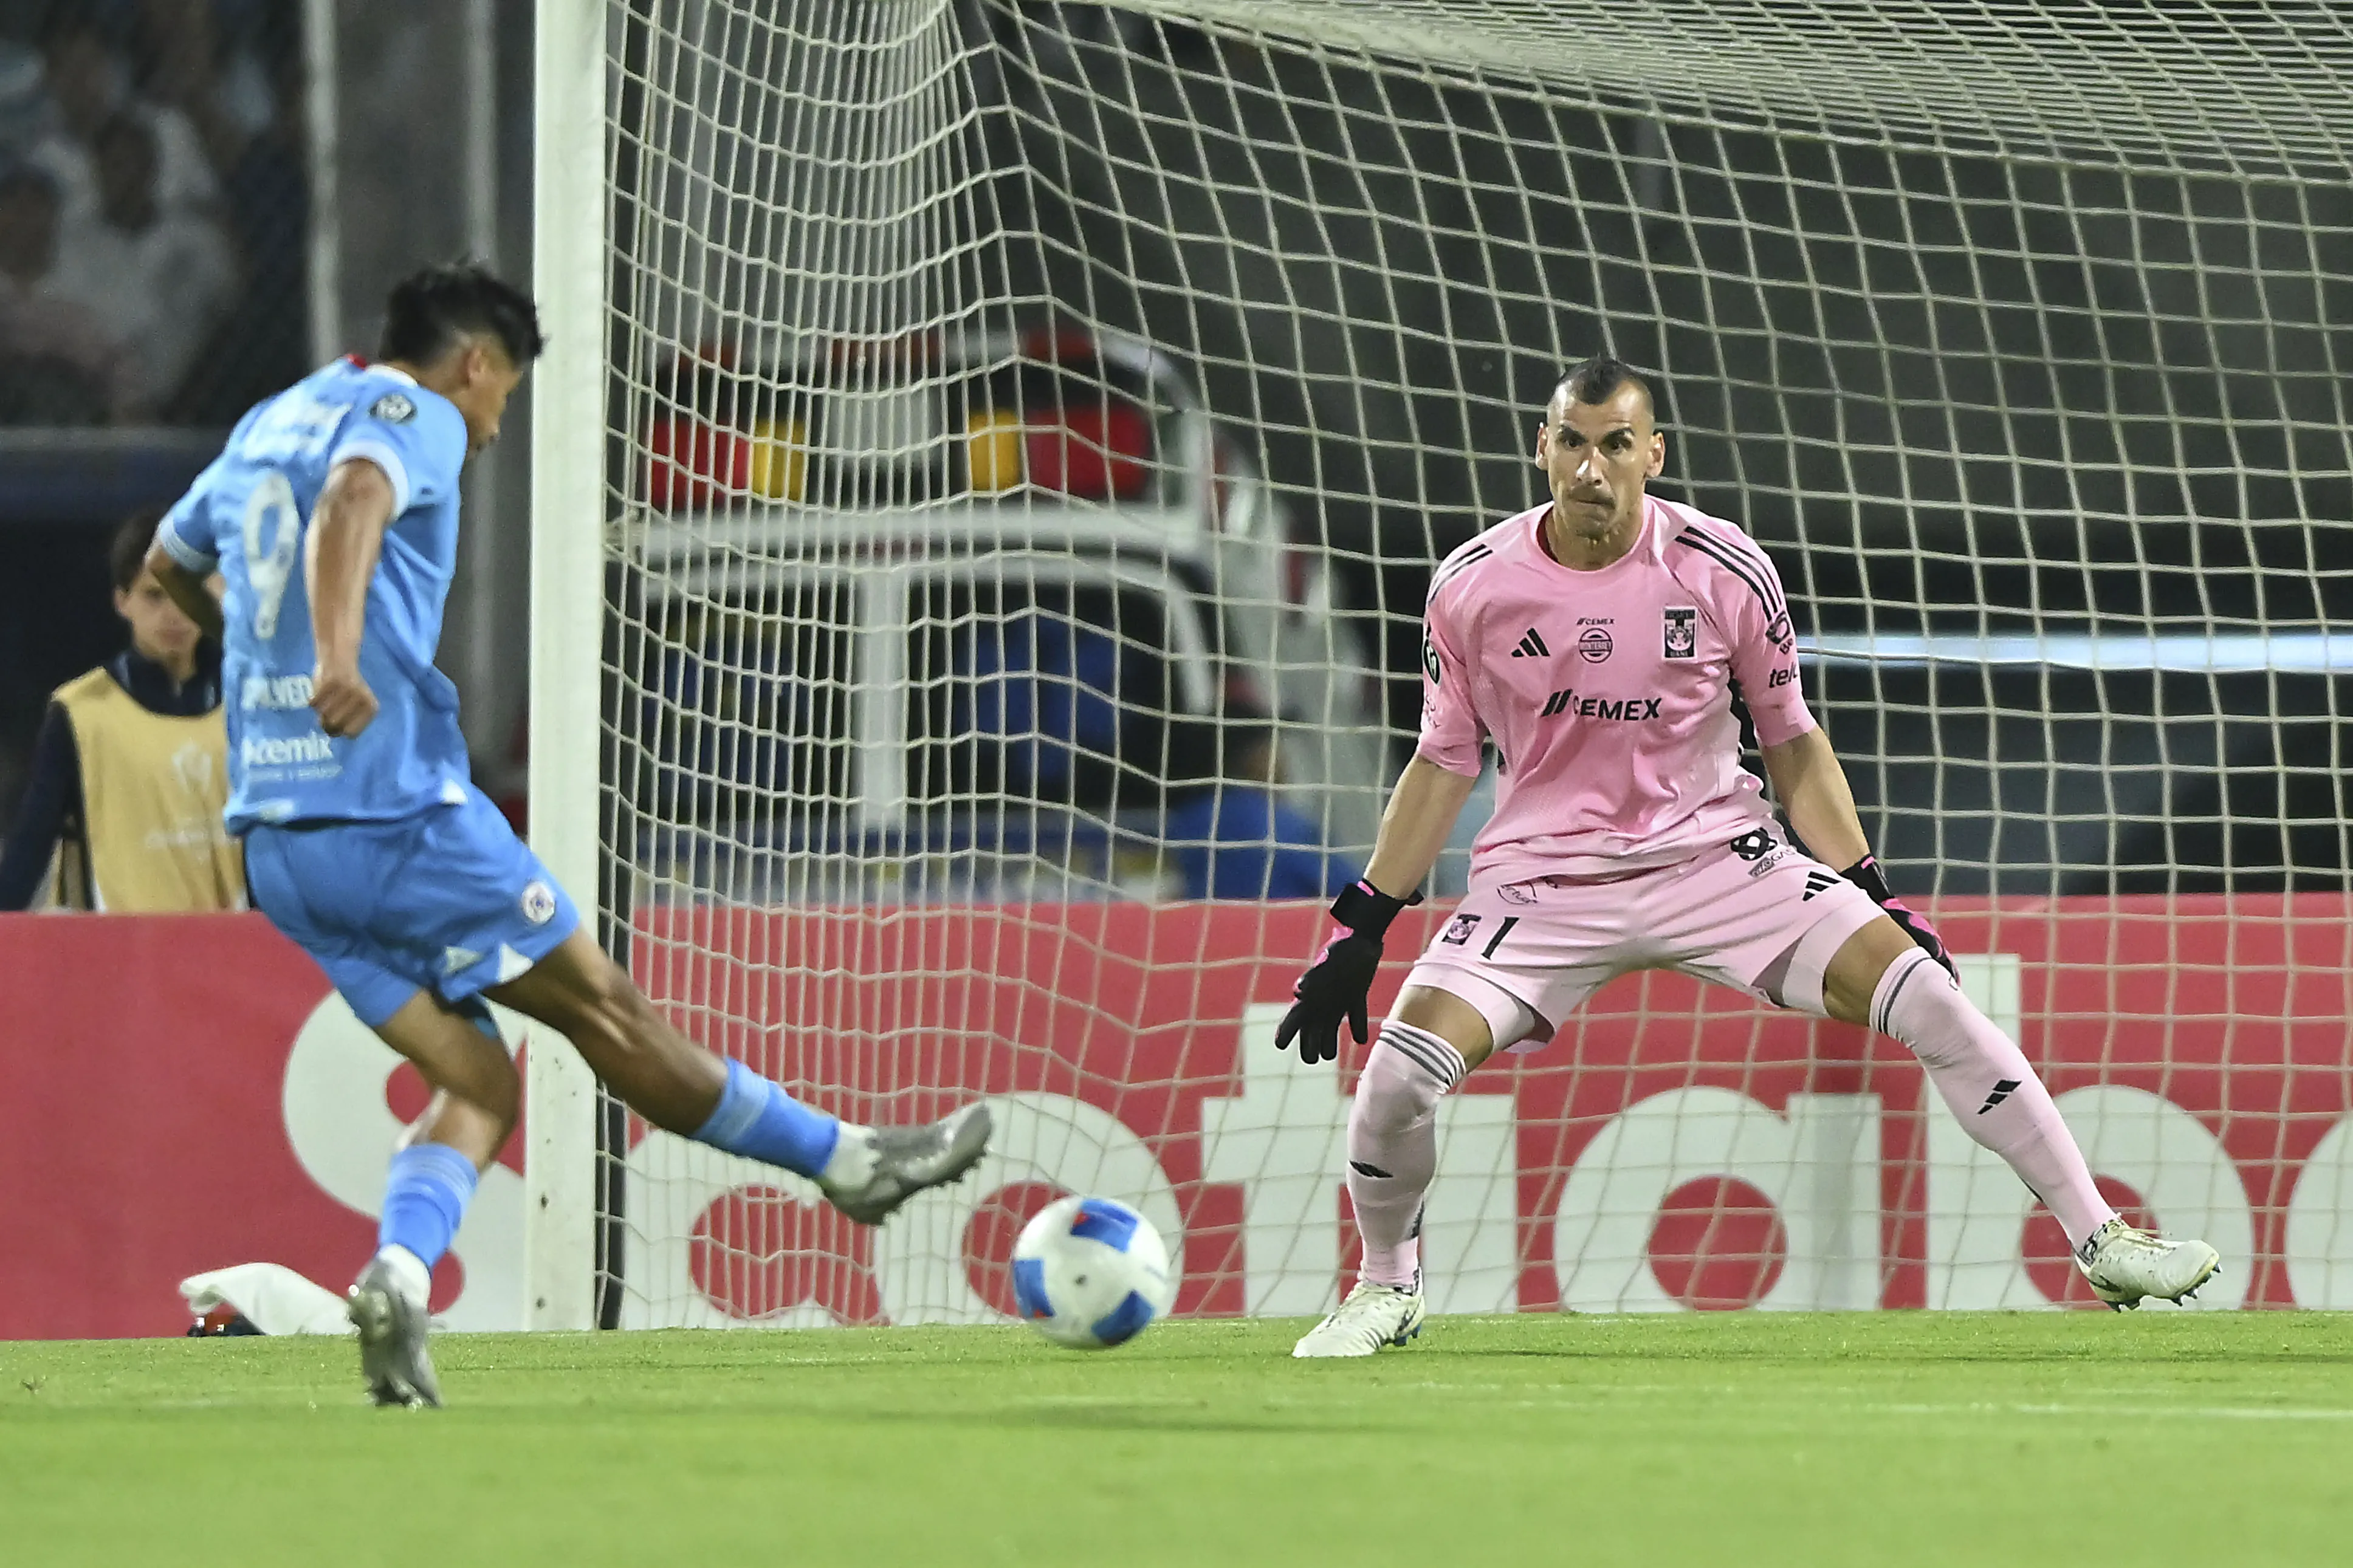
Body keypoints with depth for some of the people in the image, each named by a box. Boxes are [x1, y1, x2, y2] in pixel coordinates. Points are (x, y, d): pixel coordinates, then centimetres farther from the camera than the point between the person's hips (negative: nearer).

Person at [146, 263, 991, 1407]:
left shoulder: (265, 426, 20)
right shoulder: (415, 419, -5)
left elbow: (170, 558, 37)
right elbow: (351, 500, -28)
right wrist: (336, 656, -45)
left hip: (276, 840, 8)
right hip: (396, 808, -8)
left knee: (476, 1083, 7)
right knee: (605, 1011, 4)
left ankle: (398, 1274, -18)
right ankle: (851, 1162, 17)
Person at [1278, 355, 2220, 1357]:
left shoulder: (1726, 572, -9)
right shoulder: (1472, 588, -8)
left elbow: (1792, 745, 5)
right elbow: (1444, 765, 6)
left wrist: (1875, 895, 2)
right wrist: (1359, 929, 4)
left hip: (1716, 854, 0)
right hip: (1543, 876, 0)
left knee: (1929, 997, -16)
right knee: (1402, 1067, -21)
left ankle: (2101, 1244, -7)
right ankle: (1387, 1290, 9)